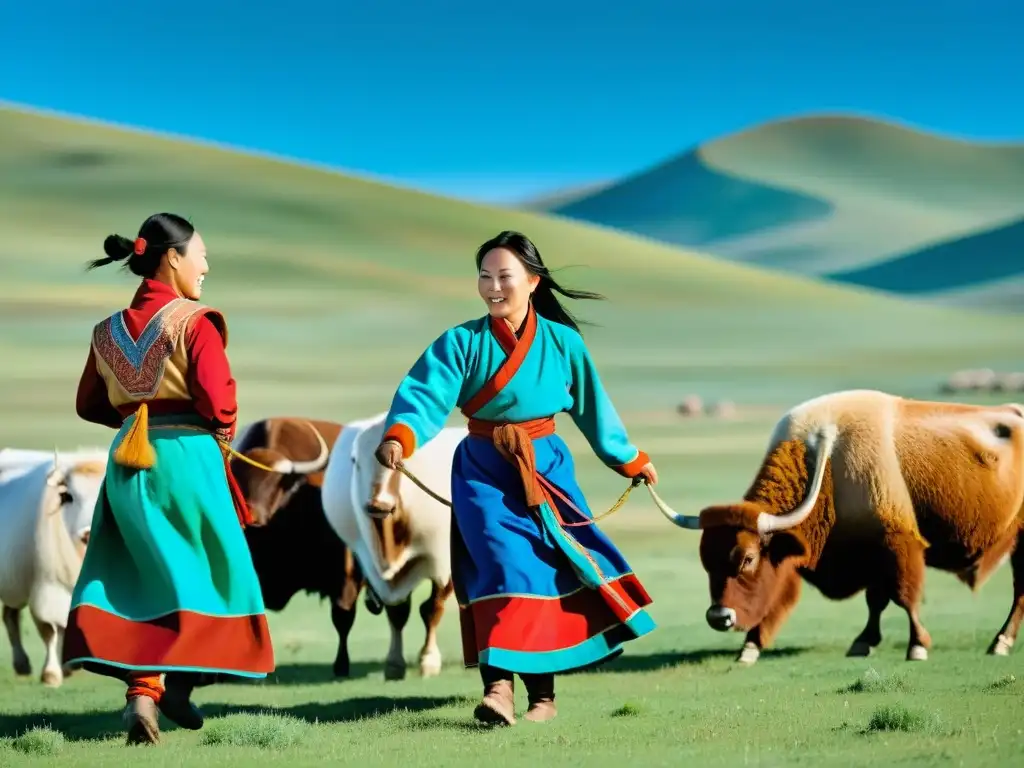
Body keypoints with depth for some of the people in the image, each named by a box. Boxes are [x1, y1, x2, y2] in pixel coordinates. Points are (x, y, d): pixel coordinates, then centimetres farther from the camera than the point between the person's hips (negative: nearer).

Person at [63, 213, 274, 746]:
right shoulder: (195, 322, -10)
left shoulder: (109, 331, 9)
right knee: (207, 570, 10)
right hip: (187, 458, -5)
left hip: (127, 463, 5)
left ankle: (144, 688, -1)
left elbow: (90, 405, 14)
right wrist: (222, 433, 2)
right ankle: (176, 680, 7)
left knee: (148, 573, 11)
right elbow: (217, 400, -18)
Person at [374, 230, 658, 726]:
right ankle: (499, 685, -22)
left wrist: (631, 460, 18)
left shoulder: (562, 342, 0)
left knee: (551, 570, 0)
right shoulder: (462, 343, -6)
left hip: (546, 469, 2)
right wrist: (399, 436, -39)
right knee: (506, 566, -17)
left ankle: (543, 692, 12)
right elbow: (426, 396, -19)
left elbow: (593, 408, 11)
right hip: (485, 472, -2)